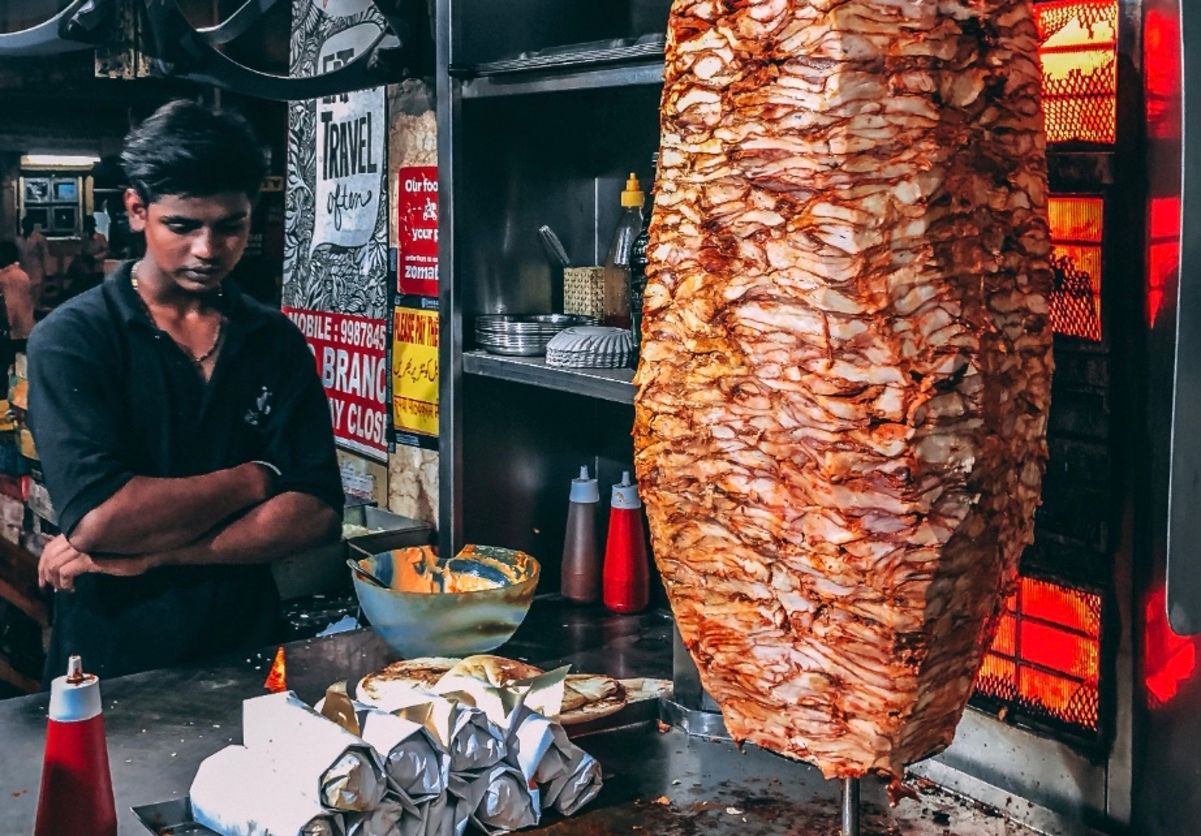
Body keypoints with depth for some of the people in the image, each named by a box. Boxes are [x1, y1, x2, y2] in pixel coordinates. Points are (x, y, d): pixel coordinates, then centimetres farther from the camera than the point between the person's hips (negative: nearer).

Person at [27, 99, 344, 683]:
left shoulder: (277, 342, 3)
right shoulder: (71, 339, -7)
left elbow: (317, 513, -6)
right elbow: (95, 518, -20)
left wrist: (146, 555, -15)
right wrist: (255, 478, -9)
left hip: (247, 646, 3)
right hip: (111, 666, -2)